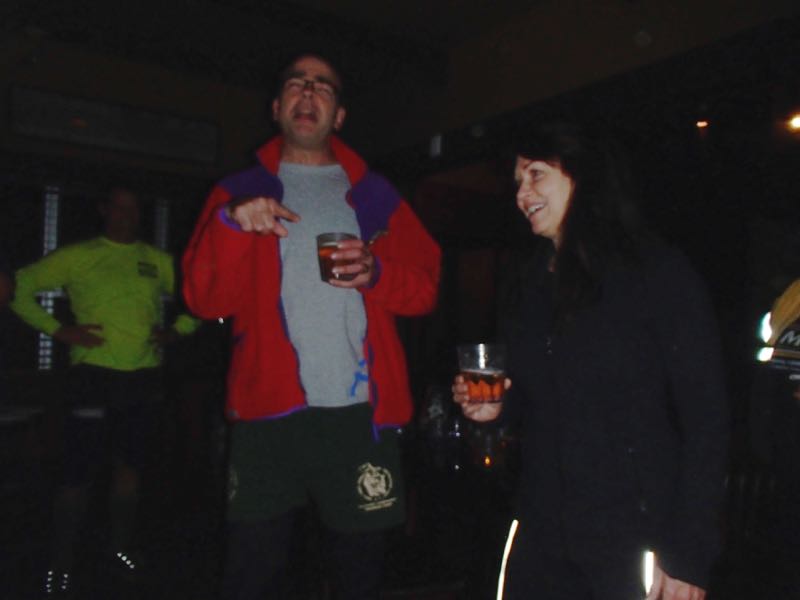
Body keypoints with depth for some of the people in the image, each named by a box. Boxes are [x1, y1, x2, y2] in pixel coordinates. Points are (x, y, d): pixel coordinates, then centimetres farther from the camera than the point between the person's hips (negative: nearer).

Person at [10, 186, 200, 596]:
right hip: (94, 375, -3)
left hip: (144, 377, 3)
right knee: (79, 472, -2)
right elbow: (20, 287, 0)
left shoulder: (158, 261, 10)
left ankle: (121, 549, 29)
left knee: (130, 466, 13)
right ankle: (60, 566, 14)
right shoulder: (77, 256, 2)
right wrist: (58, 330, -8)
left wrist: (177, 331, 3)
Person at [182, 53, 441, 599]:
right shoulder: (240, 192, 11)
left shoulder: (374, 195, 13)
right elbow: (206, 299, 0)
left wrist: (377, 272, -10)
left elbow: (425, 288, 9)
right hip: (268, 410, 0)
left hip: (360, 411, 1)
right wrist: (232, 223, -15)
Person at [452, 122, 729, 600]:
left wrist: (689, 558, -14)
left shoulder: (660, 273, -10)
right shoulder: (539, 283, 8)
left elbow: (706, 419, -12)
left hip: (634, 541, -5)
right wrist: (501, 405, -4)